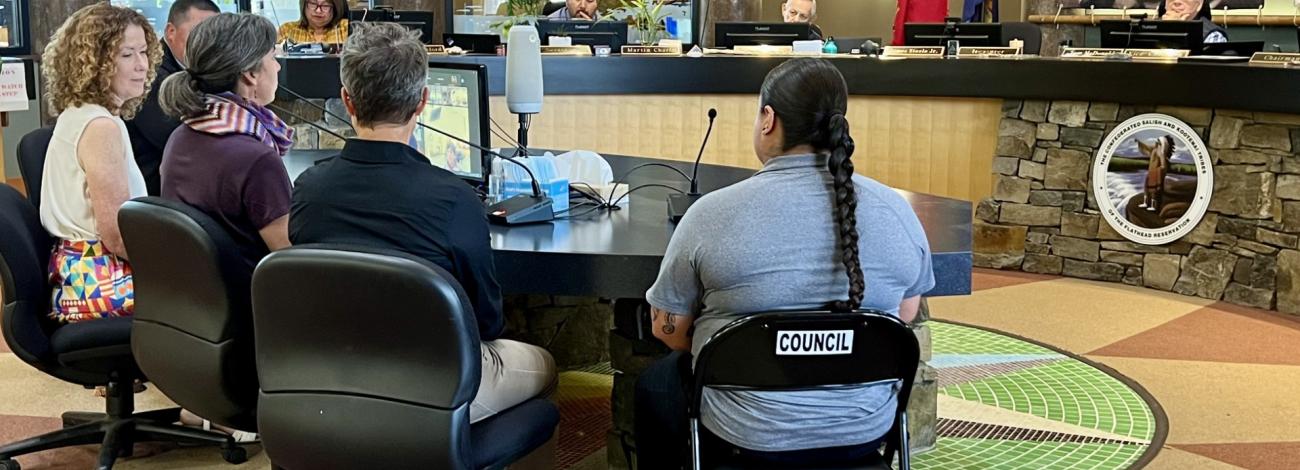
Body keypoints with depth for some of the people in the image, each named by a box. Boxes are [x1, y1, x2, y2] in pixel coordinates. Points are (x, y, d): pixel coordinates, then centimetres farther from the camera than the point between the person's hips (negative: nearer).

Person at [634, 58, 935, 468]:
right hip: (867, 431, 4)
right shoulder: (895, 209, -7)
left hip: (748, 436, -3)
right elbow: (907, 313, 8)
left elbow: (667, 329, -5)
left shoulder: (713, 213, -16)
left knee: (655, 383, 27)